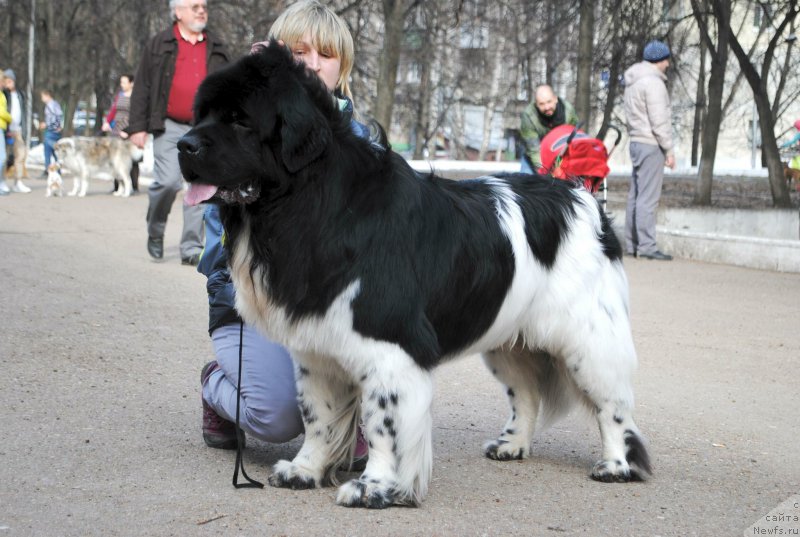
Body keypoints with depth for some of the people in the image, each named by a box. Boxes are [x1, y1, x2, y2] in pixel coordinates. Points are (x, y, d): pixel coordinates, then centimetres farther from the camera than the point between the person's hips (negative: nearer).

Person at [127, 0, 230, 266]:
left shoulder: (216, 49, 15)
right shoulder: (158, 45, 5)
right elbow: (142, 88, 4)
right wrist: (137, 126, -2)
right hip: (169, 127, -3)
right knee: (169, 181, -13)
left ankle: (192, 248, 4)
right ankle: (155, 230, 14)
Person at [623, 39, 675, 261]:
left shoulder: (633, 82, 17)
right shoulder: (653, 82, -13)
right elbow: (659, 121, -18)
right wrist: (669, 149, -14)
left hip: (636, 142, 10)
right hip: (651, 144, -10)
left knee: (636, 195, 12)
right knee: (648, 197, -10)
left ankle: (631, 243, 16)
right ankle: (646, 245, -12)